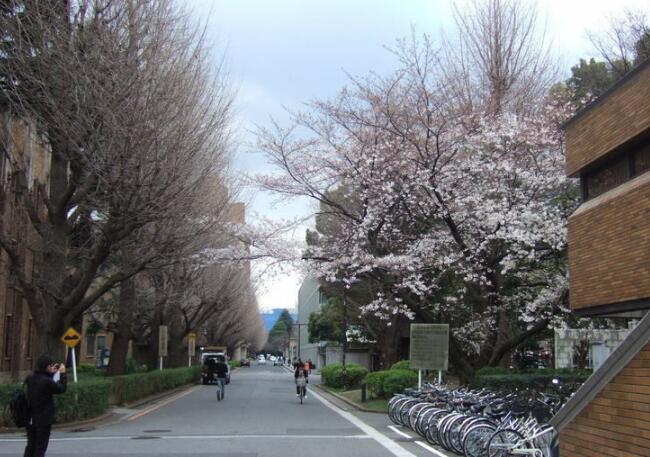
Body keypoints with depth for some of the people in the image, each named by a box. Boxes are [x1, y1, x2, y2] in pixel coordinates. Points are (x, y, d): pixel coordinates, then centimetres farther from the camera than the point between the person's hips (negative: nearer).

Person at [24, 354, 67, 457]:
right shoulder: (47, 381, -22)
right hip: (44, 420, -7)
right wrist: (63, 374, 1)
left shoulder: (30, 378, 0)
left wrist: (51, 373, 14)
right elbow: (61, 389, -9)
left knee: (31, 445, 18)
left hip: (31, 420, 7)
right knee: (40, 448, 3)